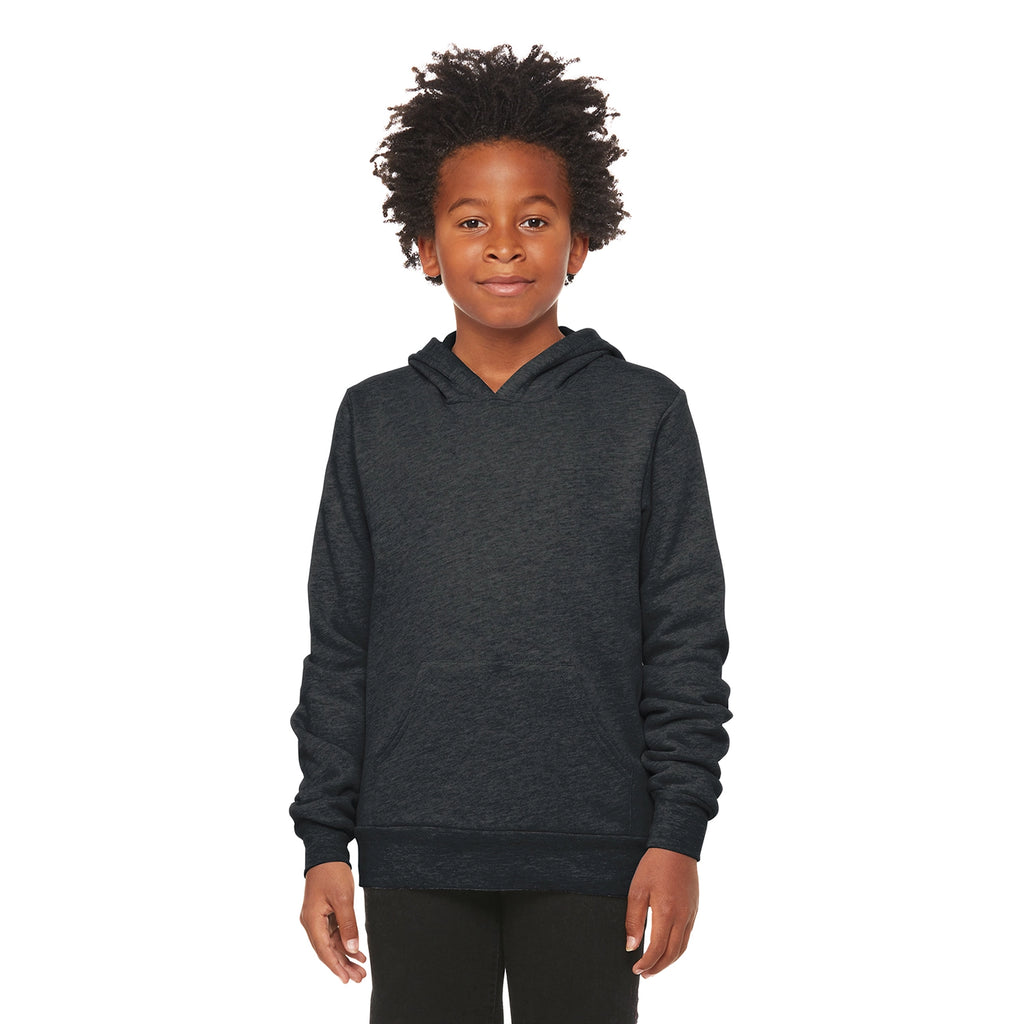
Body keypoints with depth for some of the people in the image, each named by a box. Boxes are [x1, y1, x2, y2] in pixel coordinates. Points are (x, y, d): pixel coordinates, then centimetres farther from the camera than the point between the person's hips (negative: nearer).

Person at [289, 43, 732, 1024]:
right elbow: (338, 644, 8)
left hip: (590, 855, -1)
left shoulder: (645, 412, 2)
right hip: (413, 854, 1)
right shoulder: (375, 418, 6)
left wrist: (678, 833, -5)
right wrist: (324, 839, 5)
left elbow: (688, 641, 1)